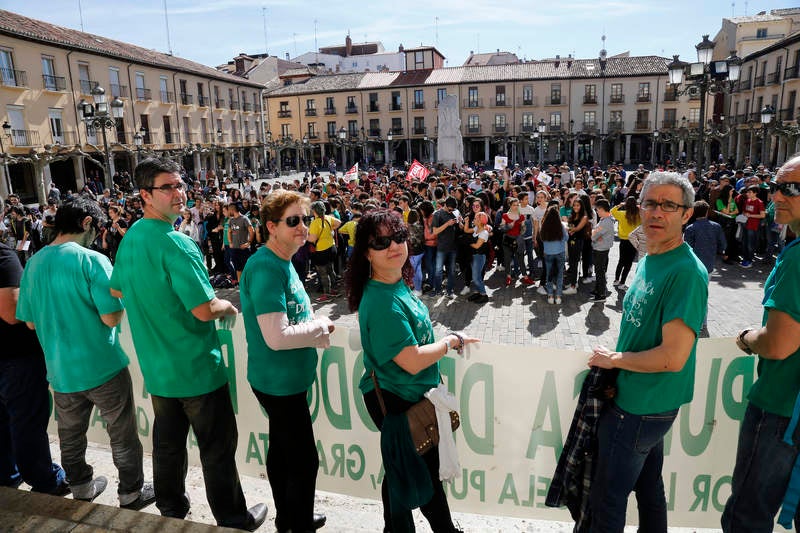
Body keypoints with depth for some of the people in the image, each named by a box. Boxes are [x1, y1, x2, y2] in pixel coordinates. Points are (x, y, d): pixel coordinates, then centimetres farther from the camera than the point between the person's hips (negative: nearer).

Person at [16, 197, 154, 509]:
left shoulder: (34, 264, 1)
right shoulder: (92, 260, -18)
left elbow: (30, 322, 7)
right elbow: (112, 318, -21)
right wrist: (120, 297, -2)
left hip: (61, 370, 6)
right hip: (103, 367, -6)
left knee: (70, 436, 21)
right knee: (122, 435, 11)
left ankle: (81, 488, 40)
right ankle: (131, 492, 24)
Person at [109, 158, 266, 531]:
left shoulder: (129, 239, 4)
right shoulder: (176, 244, -23)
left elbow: (117, 291, 20)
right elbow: (204, 310, -26)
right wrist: (230, 307, -6)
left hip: (156, 367, 8)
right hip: (196, 368, -8)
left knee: (168, 441, 22)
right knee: (217, 447, 7)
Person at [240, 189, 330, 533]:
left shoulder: (281, 262, 5)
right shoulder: (266, 268, -24)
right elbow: (276, 337, -29)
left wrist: (316, 325, -2)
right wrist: (321, 326, -15)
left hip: (283, 378, 9)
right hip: (281, 380, -9)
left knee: (282, 450, 23)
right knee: (304, 460, 5)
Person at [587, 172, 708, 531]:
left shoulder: (686, 272, -23)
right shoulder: (649, 260, 5)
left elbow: (673, 357, -27)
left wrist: (612, 359, -14)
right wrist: (615, 358, 3)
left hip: (639, 408, -8)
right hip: (647, 403, 8)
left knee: (606, 501, 7)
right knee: (649, 489, 24)